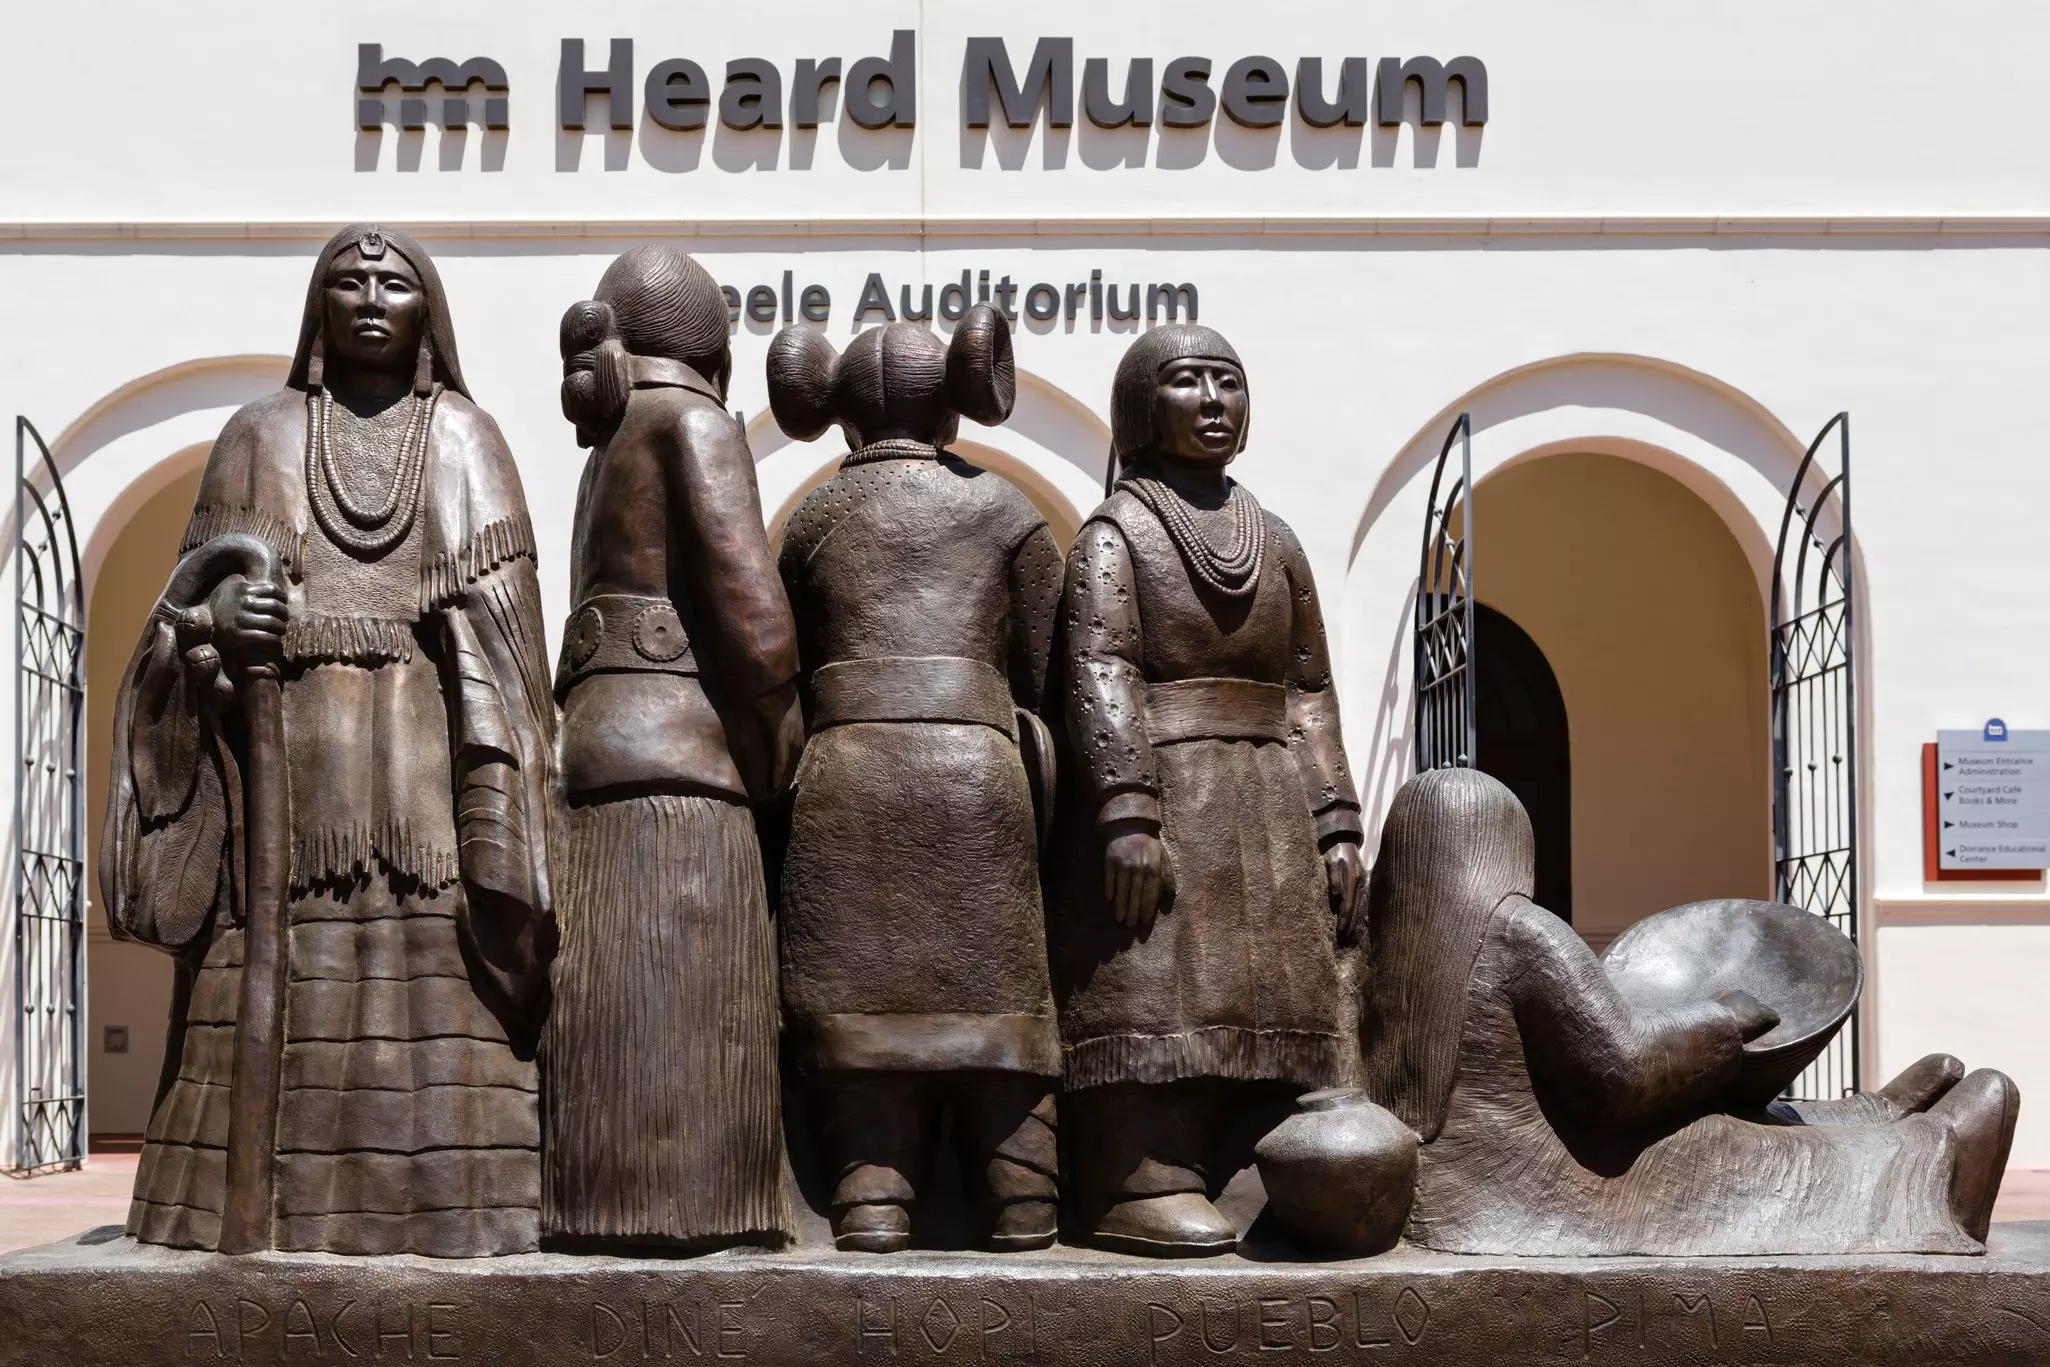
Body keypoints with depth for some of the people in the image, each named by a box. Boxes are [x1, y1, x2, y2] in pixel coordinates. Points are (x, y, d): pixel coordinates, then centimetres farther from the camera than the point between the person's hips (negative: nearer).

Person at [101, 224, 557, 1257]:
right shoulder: (261, 435, 15)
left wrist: (492, 774, -12)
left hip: (422, 755, -1)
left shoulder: (463, 438, 11)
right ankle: (271, 1206, -1)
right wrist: (216, 616, -15)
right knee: (274, 988, -5)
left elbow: (497, 607, 1)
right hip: (285, 752, 1)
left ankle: (434, 1205, -6)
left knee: (431, 978, -8)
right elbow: (198, 590, 10)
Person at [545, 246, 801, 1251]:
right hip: (675, 771, -8)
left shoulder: (613, 452, 24)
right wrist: (772, 756, -1)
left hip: (604, 754, 8)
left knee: (629, 1046, 6)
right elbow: (753, 621, -13)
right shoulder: (693, 421, -2)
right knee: (675, 1040, -12)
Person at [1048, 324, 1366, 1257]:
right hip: (1160, 802, -6)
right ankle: (1143, 1185, -10)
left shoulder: (1276, 542, 17)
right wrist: (1126, 814, -22)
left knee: (1267, 996, 3)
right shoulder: (1114, 534, 0)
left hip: (1269, 812, 6)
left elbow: (1310, 692, 16)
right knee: (1157, 990, -10)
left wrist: (1335, 825, 8)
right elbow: (1098, 678, -11)